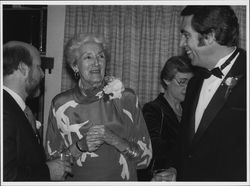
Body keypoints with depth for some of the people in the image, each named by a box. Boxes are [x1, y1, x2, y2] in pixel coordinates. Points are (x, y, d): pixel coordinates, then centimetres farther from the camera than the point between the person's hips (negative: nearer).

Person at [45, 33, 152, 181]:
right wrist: (80, 146, -18)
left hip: (120, 178, 0)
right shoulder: (60, 103, -7)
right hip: (77, 178, 0)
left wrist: (113, 139, -21)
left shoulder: (127, 98, -8)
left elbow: (145, 157, -7)